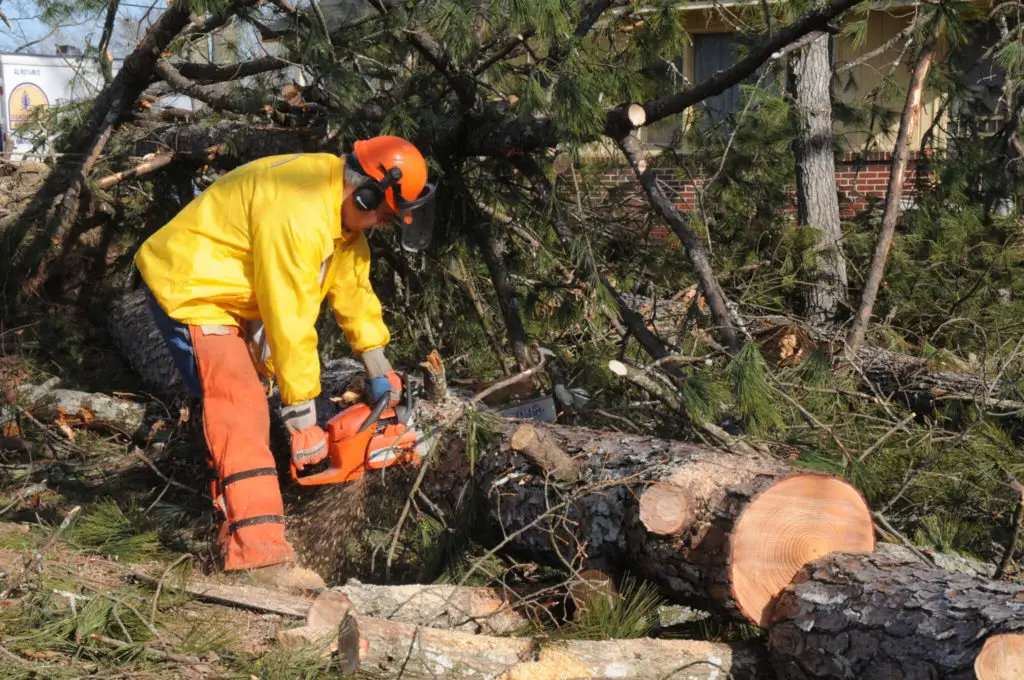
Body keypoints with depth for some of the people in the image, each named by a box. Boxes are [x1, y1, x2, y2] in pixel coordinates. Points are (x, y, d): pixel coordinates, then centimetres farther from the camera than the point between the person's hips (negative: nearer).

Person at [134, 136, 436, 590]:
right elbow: (290, 323, -29)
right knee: (240, 415, -19)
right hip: (188, 290, -11)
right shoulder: (298, 215, -31)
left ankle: (236, 525, 28)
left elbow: (352, 282, 8)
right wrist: (303, 420, -22)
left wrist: (377, 367, 10)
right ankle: (260, 554, -23)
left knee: (247, 401, 17)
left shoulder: (338, 202, -1)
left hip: (227, 293, 11)